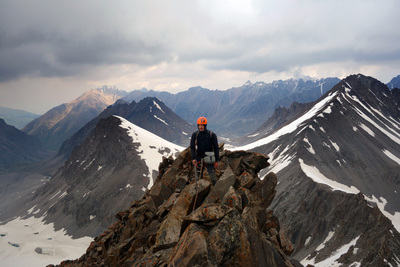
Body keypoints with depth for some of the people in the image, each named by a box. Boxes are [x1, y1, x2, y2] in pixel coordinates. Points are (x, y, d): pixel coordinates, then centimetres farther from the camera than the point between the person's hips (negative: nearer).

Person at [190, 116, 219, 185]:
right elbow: (192, 147, 0)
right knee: (198, 178, 5)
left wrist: (216, 161, -5)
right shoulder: (194, 135, 1)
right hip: (199, 159, 2)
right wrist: (193, 158, -15)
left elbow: (216, 148, -1)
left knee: (213, 178, -7)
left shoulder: (212, 135, -4)